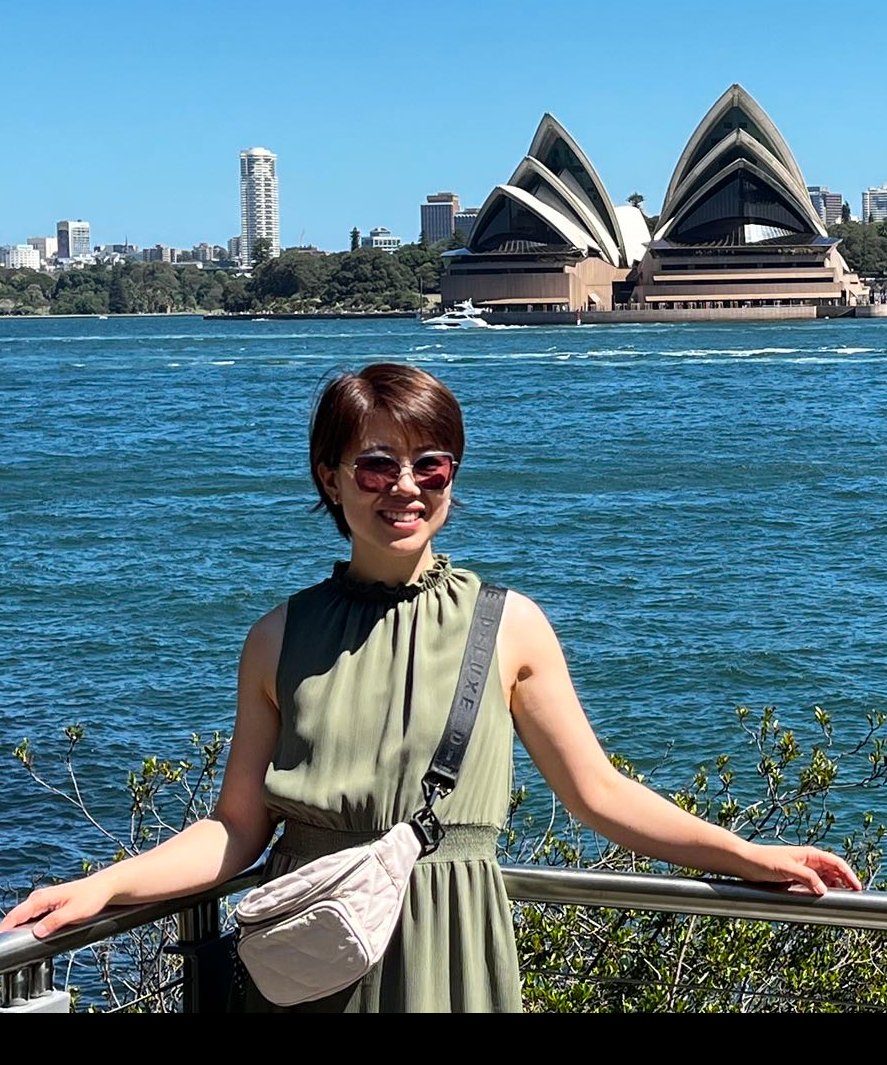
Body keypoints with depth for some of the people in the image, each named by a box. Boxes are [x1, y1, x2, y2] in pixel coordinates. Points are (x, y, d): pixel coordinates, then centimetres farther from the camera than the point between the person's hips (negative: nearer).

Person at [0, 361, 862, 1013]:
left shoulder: (510, 626, 0)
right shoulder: (279, 640, 2)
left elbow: (598, 793, 3)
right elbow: (237, 828, 3)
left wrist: (751, 857, -3)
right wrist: (103, 887, -9)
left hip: (450, 951, -1)